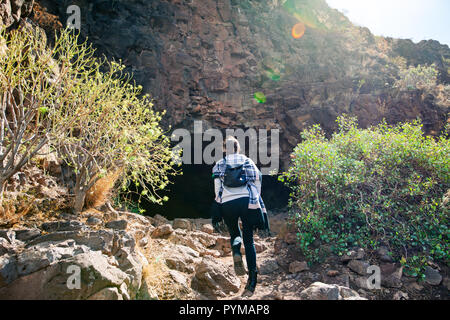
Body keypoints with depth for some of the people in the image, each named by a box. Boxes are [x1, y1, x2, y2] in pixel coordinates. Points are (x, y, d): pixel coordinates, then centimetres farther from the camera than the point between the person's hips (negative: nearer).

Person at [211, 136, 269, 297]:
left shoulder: (219, 165, 13)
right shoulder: (247, 161, 14)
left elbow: (217, 188, 5)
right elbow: (257, 180, 6)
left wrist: (216, 217, 6)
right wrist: (256, 199, 16)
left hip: (227, 203, 0)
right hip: (247, 201, 0)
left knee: (234, 234, 22)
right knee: (248, 239, 7)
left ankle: (236, 253, -11)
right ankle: (252, 277, -4)